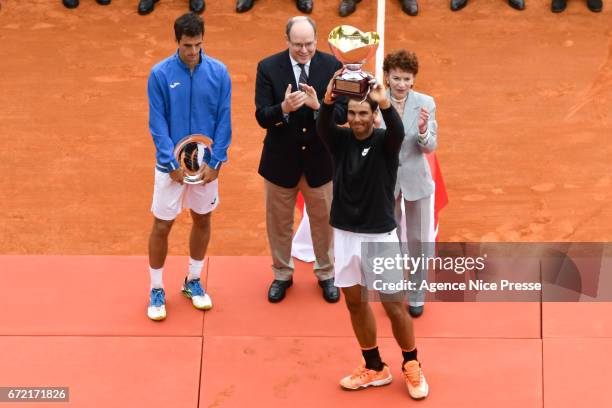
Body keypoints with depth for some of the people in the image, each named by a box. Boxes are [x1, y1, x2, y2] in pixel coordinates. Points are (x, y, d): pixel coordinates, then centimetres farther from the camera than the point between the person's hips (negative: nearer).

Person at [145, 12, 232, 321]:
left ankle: (193, 281, 32)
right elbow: (157, 122, -9)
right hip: (172, 164, -2)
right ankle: (156, 290, 17)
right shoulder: (160, 74, -10)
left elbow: (224, 120, -4)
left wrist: (215, 162, -10)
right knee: (162, 226, 2)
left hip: (206, 163, 2)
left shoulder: (219, 72, -6)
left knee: (202, 220, 14)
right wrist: (171, 163, -15)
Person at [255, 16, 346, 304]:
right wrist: (284, 108, -35)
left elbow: (344, 113, -11)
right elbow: (262, 117, -15)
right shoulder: (268, 67, -11)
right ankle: (282, 274, 36)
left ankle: (326, 274, 37)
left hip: (320, 159, 0)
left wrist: (318, 105, -31)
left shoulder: (332, 66, -9)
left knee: (323, 220, 16)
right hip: (281, 160, 0)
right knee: (279, 222, 15)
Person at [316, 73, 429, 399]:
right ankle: (374, 368, 27)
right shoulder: (340, 139, -2)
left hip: (380, 235, -3)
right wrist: (328, 100, -43)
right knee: (355, 302, 11)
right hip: (345, 234, 3)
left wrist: (385, 103, -49)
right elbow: (322, 127, -23)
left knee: (394, 304, 2)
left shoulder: (384, 142, -8)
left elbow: (398, 131, -31)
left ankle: (411, 366, 23)